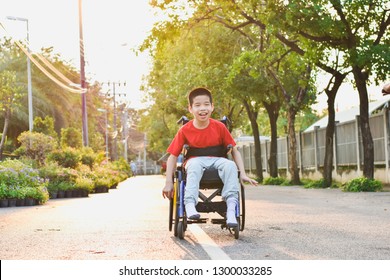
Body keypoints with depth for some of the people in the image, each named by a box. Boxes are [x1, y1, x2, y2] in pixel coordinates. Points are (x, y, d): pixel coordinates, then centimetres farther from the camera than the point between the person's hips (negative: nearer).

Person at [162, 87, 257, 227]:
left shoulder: (219, 127, -4)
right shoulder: (185, 130, -7)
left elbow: (234, 151, 1)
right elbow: (173, 156, -3)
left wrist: (243, 174, -10)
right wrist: (168, 182, -10)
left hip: (216, 160, 1)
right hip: (195, 160, -1)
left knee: (230, 165, -31)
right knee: (195, 165, -37)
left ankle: (231, 209, -36)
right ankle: (190, 204, -47)